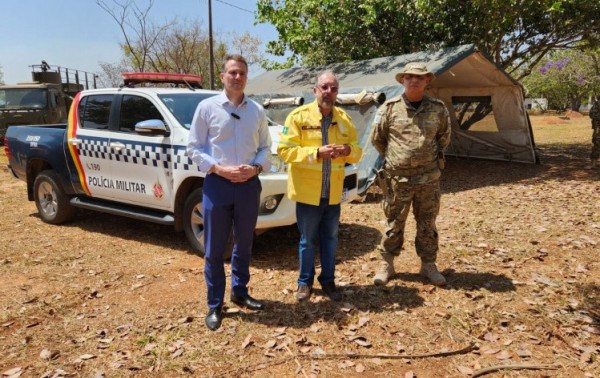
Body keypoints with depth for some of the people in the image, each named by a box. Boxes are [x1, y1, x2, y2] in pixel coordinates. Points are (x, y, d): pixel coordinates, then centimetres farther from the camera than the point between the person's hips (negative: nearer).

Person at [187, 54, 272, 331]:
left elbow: (265, 147, 9)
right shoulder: (207, 107, -2)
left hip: (249, 184, 3)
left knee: (244, 245, 16)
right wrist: (219, 168, -16)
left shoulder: (257, 110, 8)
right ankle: (215, 305, 18)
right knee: (214, 249, 4)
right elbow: (194, 148, -3)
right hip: (217, 184, -3)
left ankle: (239, 292, 35)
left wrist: (256, 168, -11)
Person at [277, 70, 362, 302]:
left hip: (333, 193, 4)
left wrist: (349, 150, -15)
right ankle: (305, 282, 27)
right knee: (308, 240, 9)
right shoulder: (298, 116, -8)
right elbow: (284, 150, -14)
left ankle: (328, 280, 31)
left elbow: (357, 152, 9)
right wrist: (316, 152, -24)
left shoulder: (344, 118, 6)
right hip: (308, 192, -4)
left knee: (330, 240, 14)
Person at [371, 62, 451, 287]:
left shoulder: (438, 108, 2)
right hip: (397, 178, -1)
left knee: (427, 224, 11)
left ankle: (428, 264, 26)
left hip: (429, 178, 2)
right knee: (394, 223, 8)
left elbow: (444, 137, 18)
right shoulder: (390, 107, -4)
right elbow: (377, 139, 7)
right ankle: (386, 264, 22)